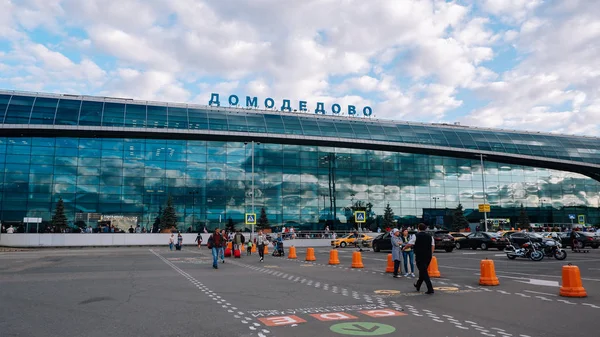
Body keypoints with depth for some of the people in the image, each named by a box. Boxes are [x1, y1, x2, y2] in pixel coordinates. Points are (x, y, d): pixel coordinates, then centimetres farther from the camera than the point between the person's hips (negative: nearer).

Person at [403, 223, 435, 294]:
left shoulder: (416, 236, -8)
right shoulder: (430, 236, 7)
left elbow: (409, 245, -8)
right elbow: (433, 246, 6)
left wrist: (404, 248, 11)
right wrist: (430, 254, 14)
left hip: (420, 256, -6)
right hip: (428, 256, 6)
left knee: (424, 272, -2)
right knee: (423, 271, 21)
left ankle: (430, 289, -10)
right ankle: (418, 286, 36)